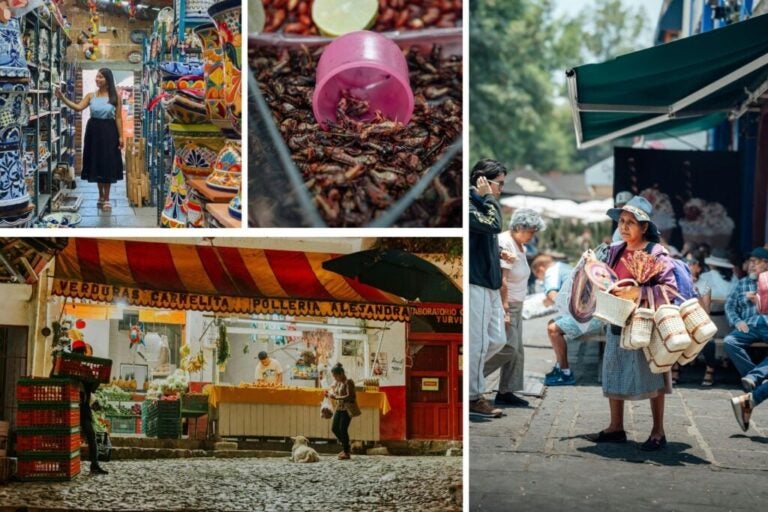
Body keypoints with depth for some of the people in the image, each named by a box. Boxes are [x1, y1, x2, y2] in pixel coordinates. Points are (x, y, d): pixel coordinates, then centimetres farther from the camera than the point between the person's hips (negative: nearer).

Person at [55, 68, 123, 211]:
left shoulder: (114, 96, -2)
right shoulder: (91, 96, 4)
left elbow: (118, 118, -3)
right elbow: (78, 108, -8)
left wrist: (120, 136, -8)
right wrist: (63, 98, -21)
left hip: (108, 131, -3)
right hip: (94, 131, 3)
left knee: (108, 164, -1)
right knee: (96, 163, 9)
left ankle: (106, 198, 8)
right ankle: (101, 196, 23)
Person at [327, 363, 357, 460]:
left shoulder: (348, 382, -13)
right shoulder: (337, 383, 12)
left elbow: (349, 396, -21)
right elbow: (335, 394, 18)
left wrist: (337, 397, -26)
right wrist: (330, 395, -3)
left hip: (347, 408, -9)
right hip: (339, 408, 9)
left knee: (343, 429, -8)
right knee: (334, 428, 7)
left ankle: (346, 452, 2)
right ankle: (346, 447, 23)